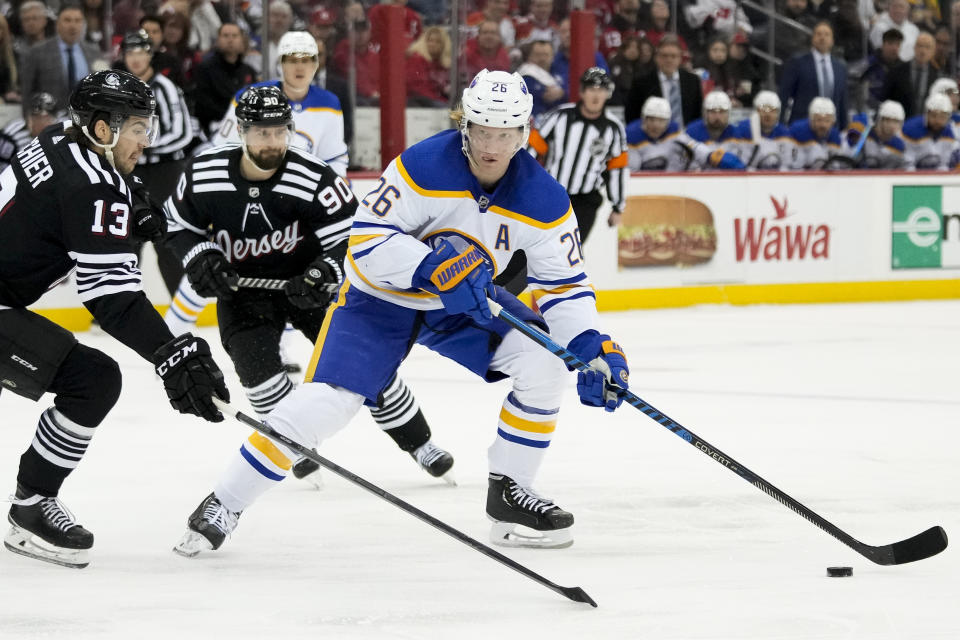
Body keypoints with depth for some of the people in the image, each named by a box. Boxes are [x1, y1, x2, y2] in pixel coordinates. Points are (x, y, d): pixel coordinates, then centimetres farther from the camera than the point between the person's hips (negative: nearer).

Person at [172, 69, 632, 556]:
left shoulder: (543, 199, -16)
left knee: (545, 359, -15)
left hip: (464, 302, 4)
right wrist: (435, 269, -40)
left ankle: (508, 490, 1)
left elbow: (565, 283, -9)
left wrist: (592, 346, -25)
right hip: (382, 295, -4)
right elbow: (367, 242, -28)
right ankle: (226, 501, -6)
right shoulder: (422, 167, -28)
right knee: (327, 400, -19)